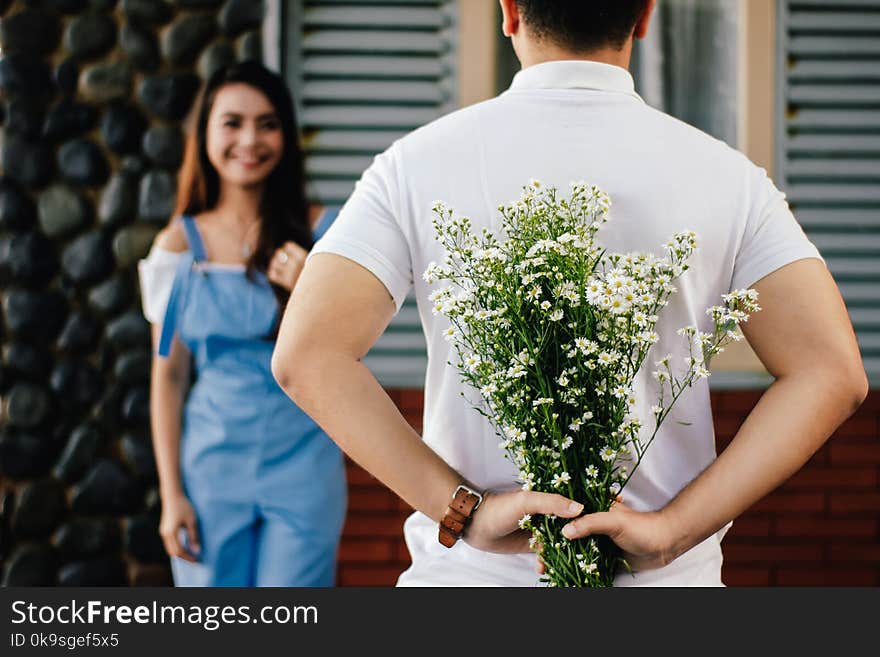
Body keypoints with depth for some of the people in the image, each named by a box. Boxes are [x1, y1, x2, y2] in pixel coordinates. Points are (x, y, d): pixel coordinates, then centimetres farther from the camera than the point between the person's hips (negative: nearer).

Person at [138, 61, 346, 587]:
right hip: (213, 463, 1)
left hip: (303, 463, 0)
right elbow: (168, 376, 3)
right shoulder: (180, 246, 1)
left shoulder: (320, 231, 0)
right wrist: (171, 494, 0)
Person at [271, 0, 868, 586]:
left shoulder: (419, 162, -5)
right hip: (666, 581, 1)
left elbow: (307, 356, -15)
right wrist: (672, 529, -15)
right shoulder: (728, 177, -3)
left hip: (471, 571, 0)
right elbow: (832, 374, -12)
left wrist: (465, 509, -15)